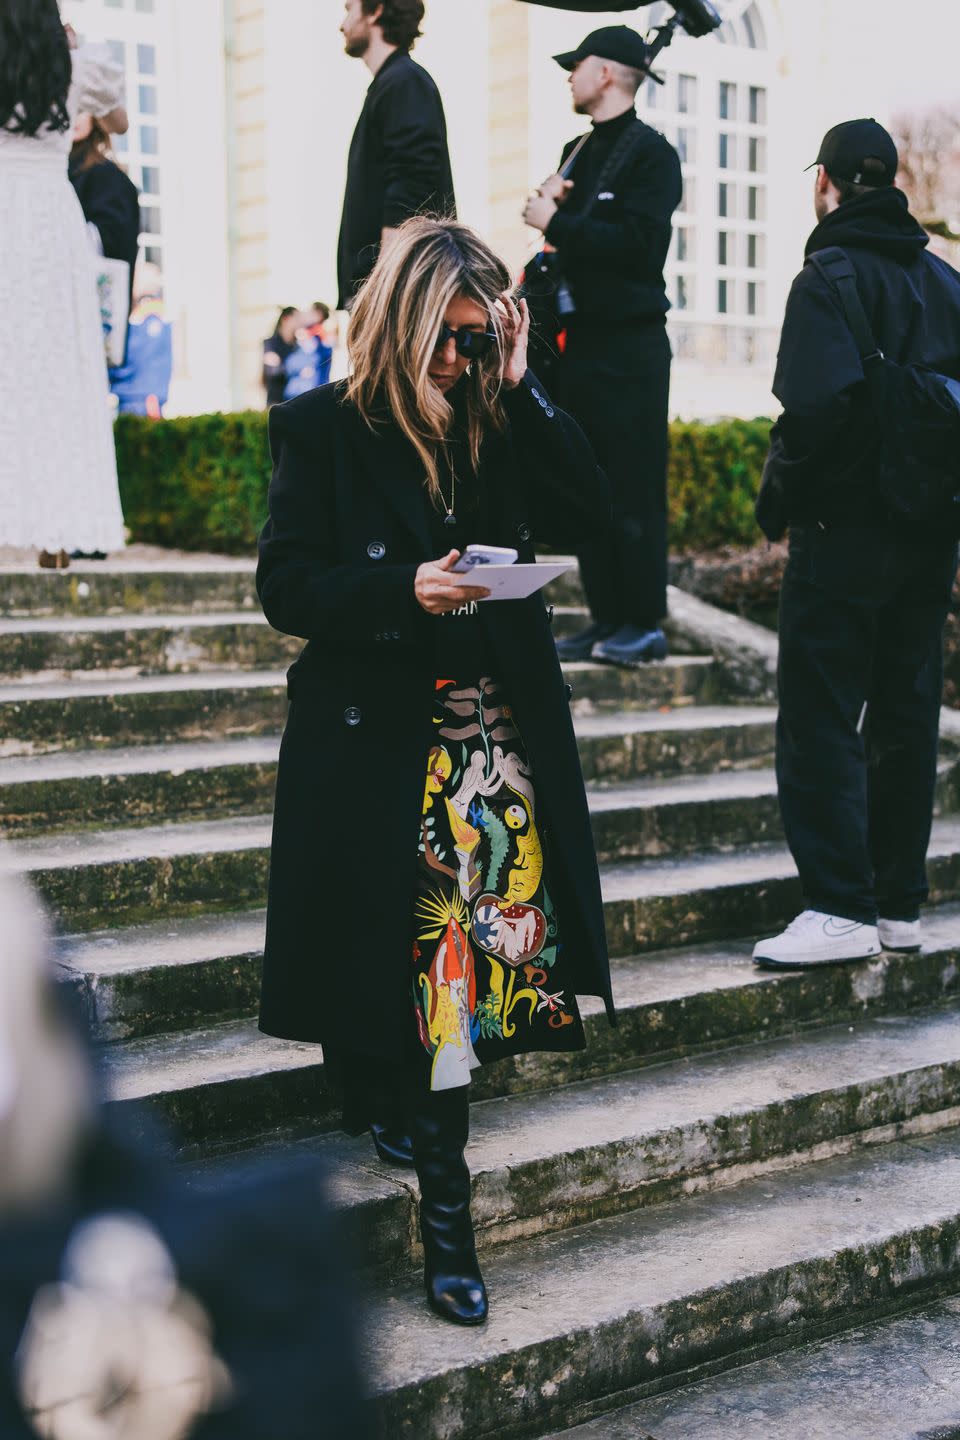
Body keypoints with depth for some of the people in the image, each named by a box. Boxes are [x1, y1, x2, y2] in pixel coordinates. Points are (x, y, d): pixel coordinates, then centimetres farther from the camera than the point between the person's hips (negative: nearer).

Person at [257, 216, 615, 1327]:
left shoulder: (498, 428, 12)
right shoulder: (321, 430, -1)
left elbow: (588, 515, 0)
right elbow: (287, 587, -5)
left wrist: (519, 388, -3)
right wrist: (404, 591, -20)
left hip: (496, 733, 3)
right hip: (373, 733, -3)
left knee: (464, 950, -7)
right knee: (411, 946, -6)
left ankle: (442, 1203, 0)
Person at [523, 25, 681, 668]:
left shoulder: (651, 152, -6)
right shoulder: (578, 151, 19)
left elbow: (637, 241, -19)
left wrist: (558, 223, -14)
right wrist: (551, 204, 1)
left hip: (630, 344, -8)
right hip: (581, 340, 8)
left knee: (634, 488, -7)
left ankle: (645, 624, -2)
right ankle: (607, 618, 12)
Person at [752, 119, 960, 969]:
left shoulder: (830, 278, -11)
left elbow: (817, 405, -23)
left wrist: (779, 494, -9)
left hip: (845, 532, -7)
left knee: (821, 722, -3)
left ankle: (841, 909, -6)